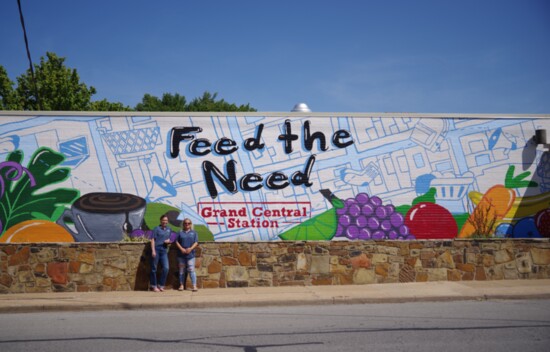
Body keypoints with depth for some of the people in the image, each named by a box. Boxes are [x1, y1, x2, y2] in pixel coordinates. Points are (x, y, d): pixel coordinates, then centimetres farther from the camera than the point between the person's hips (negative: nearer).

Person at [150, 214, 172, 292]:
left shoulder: (168, 229, 14)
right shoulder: (156, 229, -2)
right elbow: (152, 240, -6)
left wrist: (168, 241, 1)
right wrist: (153, 251, -14)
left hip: (164, 250, 5)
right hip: (156, 249, -4)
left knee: (166, 268, -6)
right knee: (154, 268, 3)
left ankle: (161, 285, 7)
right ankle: (154, 286, 13)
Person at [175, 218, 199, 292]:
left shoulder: (194, 232, 9)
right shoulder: (180, 233, 10)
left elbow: (196, 242, 2)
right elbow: (177, 242, 4)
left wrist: (191, 248, -14)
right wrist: (181, 249, -12)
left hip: (190, 254, -2)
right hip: (181, 254, 2)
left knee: (191, 270, -8)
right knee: (182, 270, 6)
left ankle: (194, 286, -10)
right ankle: (182, 285, 13)